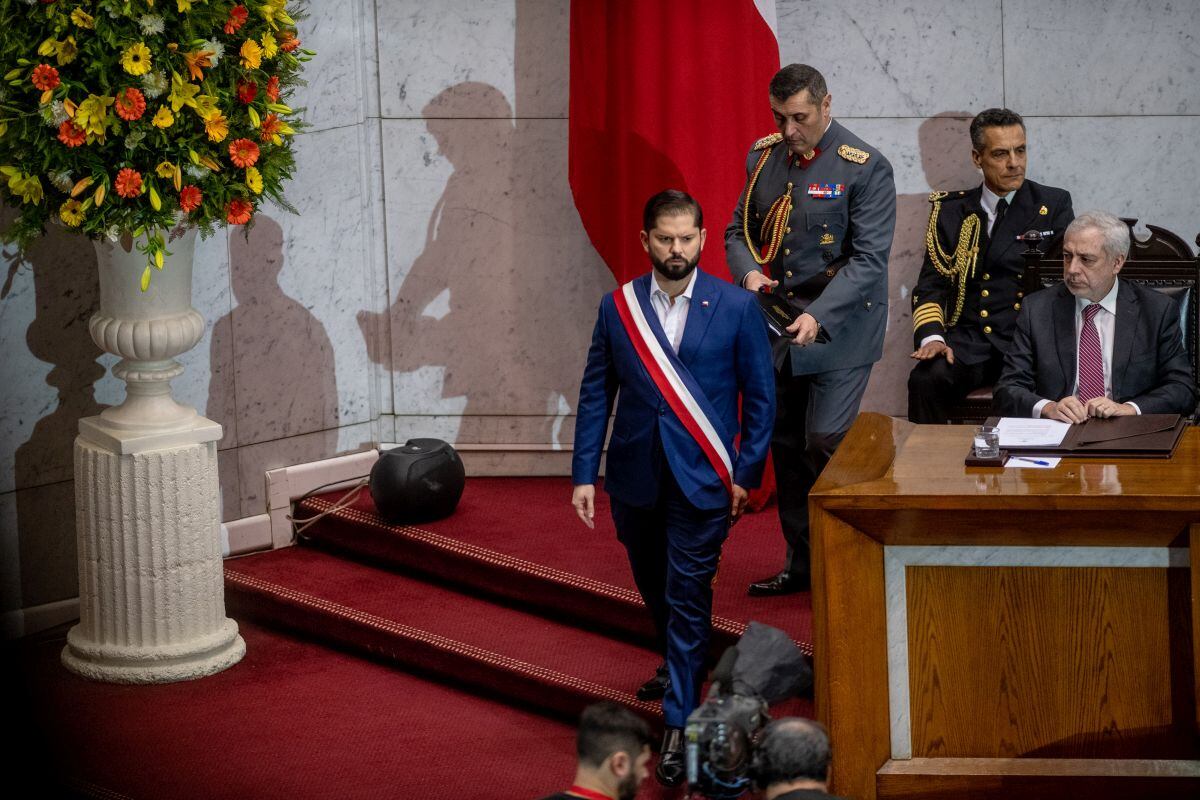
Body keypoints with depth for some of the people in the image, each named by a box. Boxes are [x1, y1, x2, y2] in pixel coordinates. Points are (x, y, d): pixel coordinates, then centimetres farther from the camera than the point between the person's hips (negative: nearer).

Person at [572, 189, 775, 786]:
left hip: (702, 478, -3)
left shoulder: (737, 308, -5)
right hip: (635, 476, 3)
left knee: (687, 600, -4)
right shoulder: (618, 307, 0)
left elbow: (759, 397, 1)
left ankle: (678, 725, 2)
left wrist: (746, 474, -4)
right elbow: (596, 394, 4)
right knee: (653, 586, 20)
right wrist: (584, 474, -1)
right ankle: (679, 664, 47)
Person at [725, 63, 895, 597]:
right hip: (777, 323, 6)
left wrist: (818, 316, -28)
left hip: (839, 328, -6)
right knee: (785, 444, 10)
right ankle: (802, 564, 22)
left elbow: (870, 258, -17)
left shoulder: (865, 168, -12)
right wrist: (748, 273, -9)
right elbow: (738, 231, 14)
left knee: (827, 443, -14)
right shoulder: (763, 157, 6)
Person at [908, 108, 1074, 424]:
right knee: (926, 379, -29)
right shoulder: (951, 210, 14)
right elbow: (931, 285, 11)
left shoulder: (1054, 205, 10)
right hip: (968, 341, 2)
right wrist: (932, 337, -10)